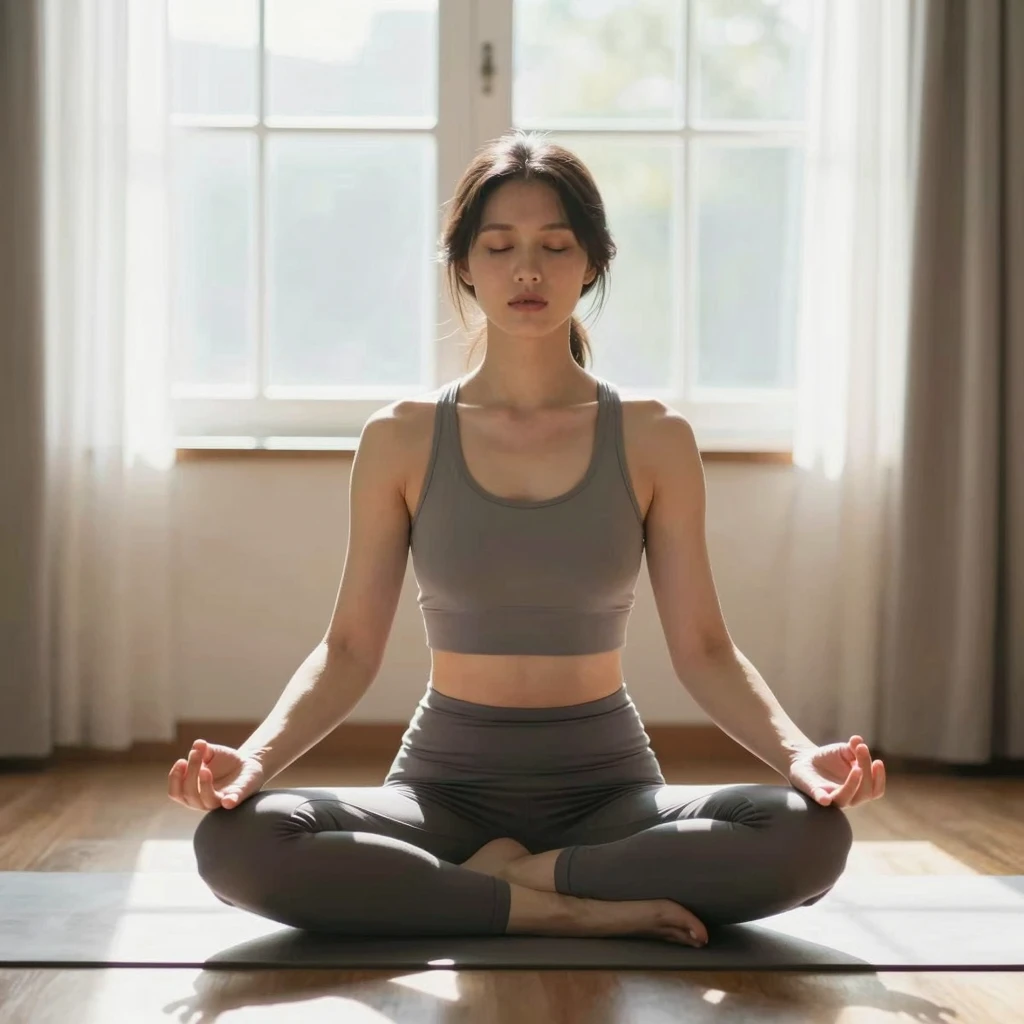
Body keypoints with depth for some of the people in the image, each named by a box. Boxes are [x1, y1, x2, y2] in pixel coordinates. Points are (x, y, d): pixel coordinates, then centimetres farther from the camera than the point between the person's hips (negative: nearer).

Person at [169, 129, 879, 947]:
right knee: (236, 841, -29)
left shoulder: (652, 438, 0)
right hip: (447, 784, 0)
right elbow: (350, 649, -1)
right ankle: (579, 910, -21)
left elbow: (704, 649, -1)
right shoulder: (402, 440, 0)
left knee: (811, 834, -29)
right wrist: (255, 757, -19)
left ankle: (499, 878, -15)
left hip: (609, 790, 0)